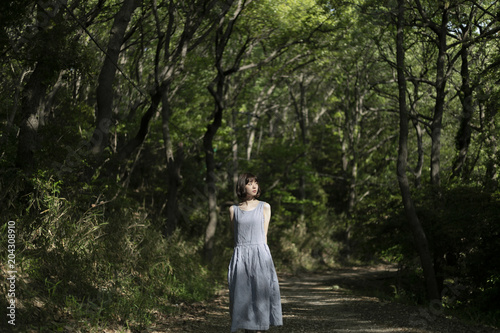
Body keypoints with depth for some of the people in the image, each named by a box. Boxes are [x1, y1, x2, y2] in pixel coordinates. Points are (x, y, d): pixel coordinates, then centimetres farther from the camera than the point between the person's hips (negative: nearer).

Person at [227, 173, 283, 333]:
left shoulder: (264, 207, 8)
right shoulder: (233, 209, 10)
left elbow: (264, 235, 5)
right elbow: (235, 235, 9)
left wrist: (258, 253, -1)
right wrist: (243, 252, 0)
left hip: (260, 255, -1)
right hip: (240, 257, 1)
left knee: (260, 294, -6)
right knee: (242, 295, 0)